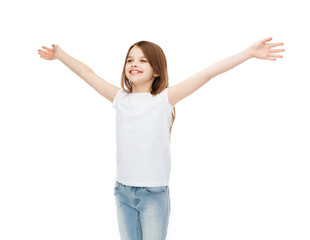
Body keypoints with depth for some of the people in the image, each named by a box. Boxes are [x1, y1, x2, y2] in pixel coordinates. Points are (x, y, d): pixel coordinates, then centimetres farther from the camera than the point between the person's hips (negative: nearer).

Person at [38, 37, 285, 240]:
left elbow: (206, 74, -15)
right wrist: (60, 54, 16)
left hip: (154, 194, -4)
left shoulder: (164, 99, -8)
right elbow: (88, 73, 12)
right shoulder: (120, 98, 3)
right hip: (123, 191, 4)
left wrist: (249, 52, -18)